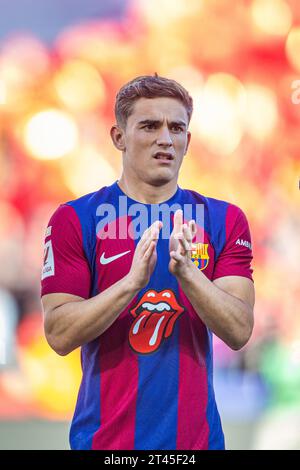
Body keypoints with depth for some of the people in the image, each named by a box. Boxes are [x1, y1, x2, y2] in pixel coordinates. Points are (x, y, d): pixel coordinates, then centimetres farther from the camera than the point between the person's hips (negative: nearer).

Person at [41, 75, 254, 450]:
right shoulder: (75, 219, -3)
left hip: (196, 436, 2)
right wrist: (133, 281, -25)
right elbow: (59, 336, -12)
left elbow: (238, 333, -8)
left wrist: (187, 272, -24)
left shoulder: (224, 220, 3)